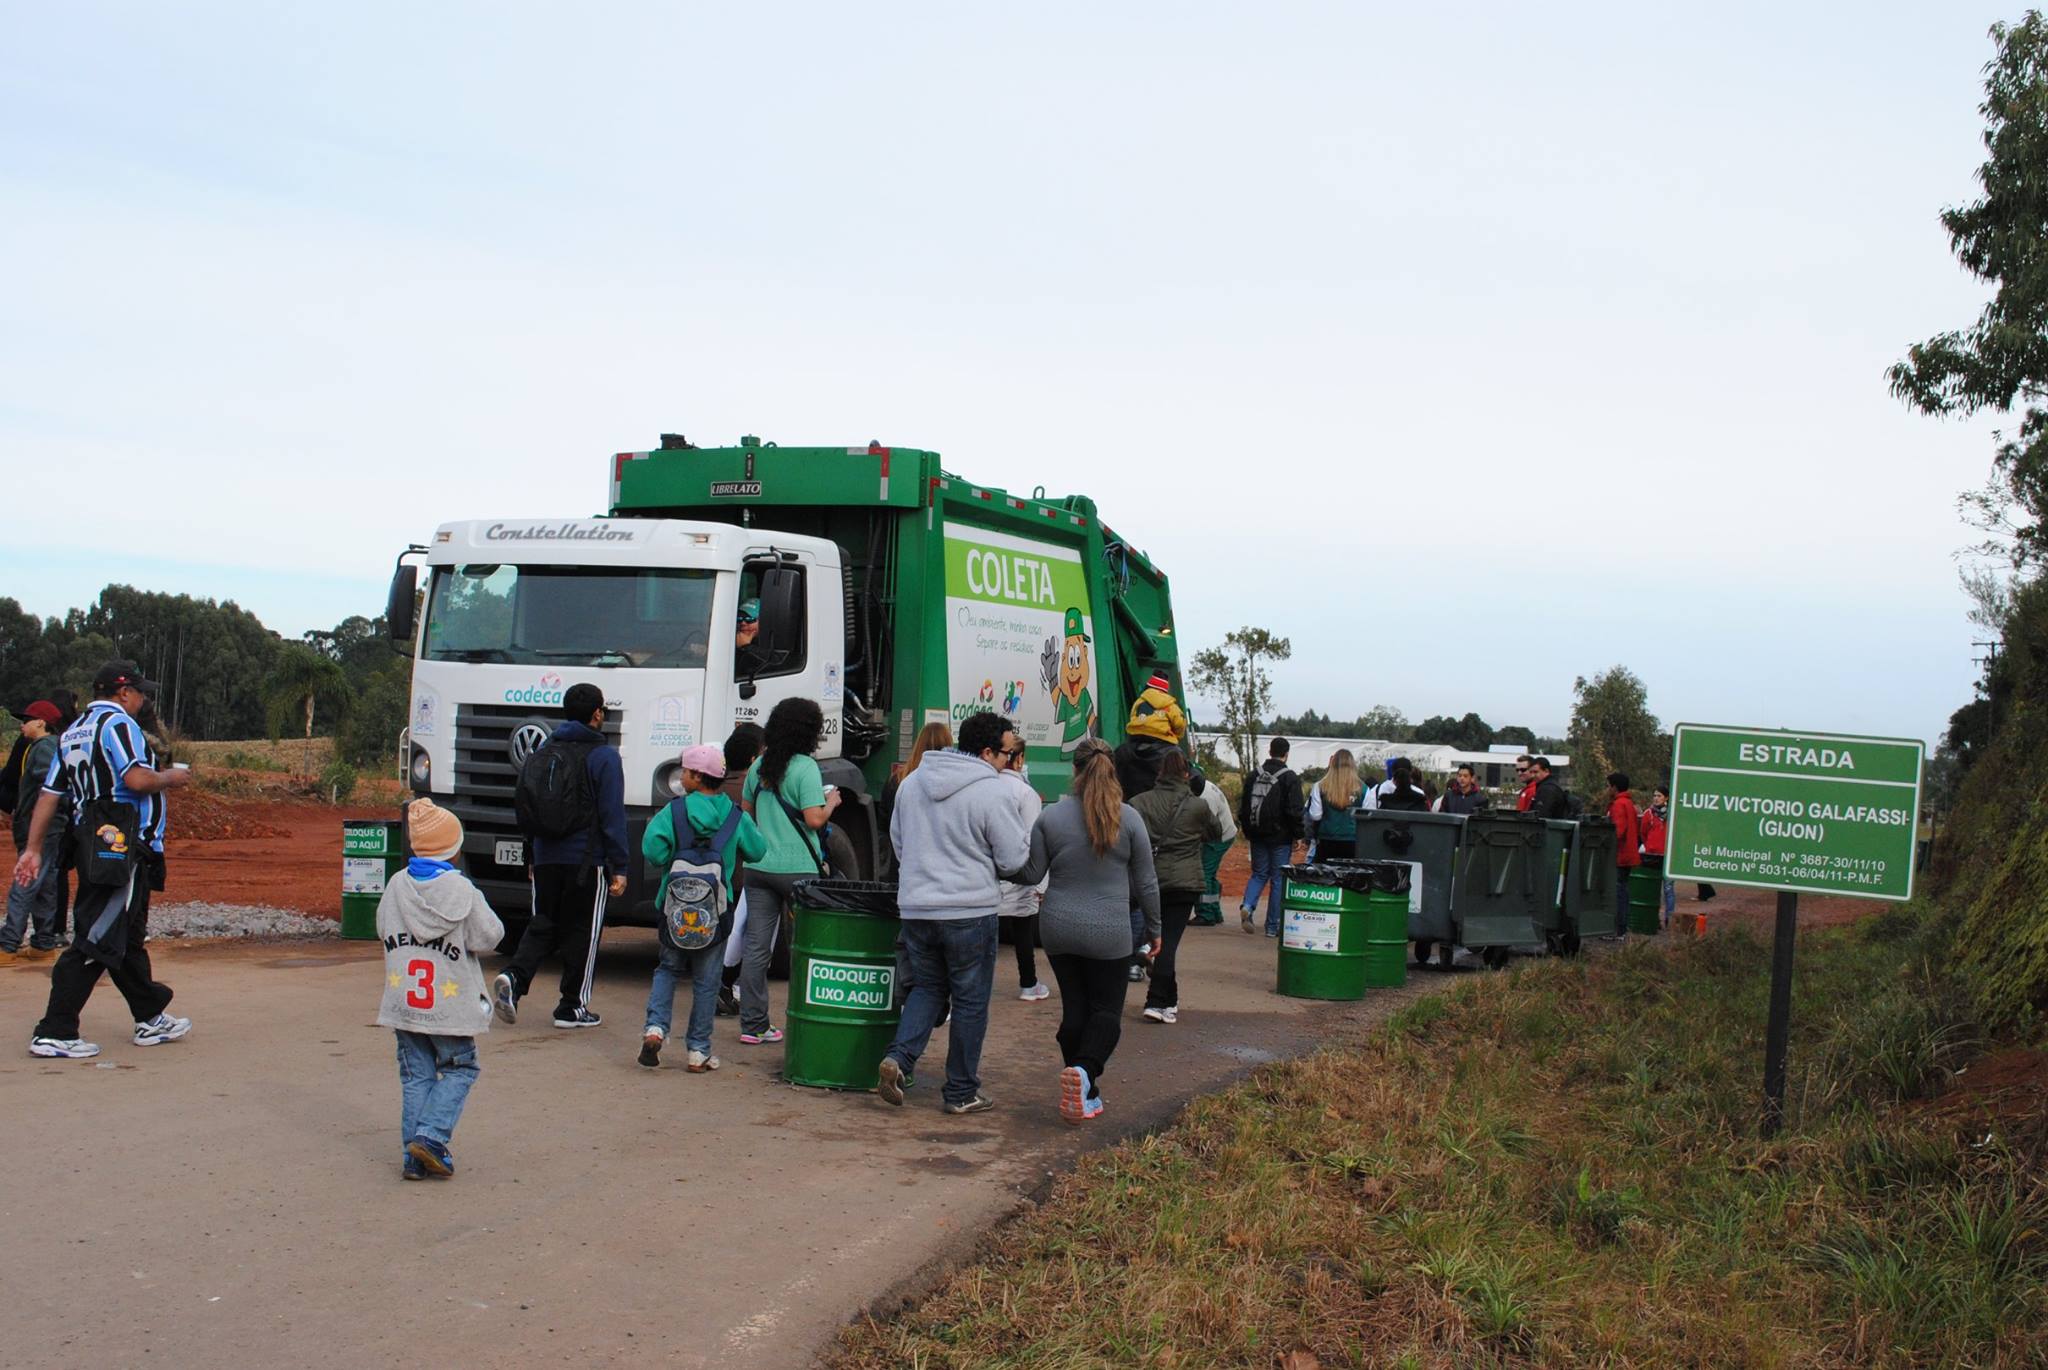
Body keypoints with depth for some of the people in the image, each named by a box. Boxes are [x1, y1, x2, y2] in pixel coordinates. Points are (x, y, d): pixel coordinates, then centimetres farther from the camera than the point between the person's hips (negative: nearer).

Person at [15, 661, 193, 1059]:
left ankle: (151, 1019, 29)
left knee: (127, 936, 17)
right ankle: (54, 1033, -10)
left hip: (92, 845, 10)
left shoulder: (73, 732, 18)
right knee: (97, 938, -9)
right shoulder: (118, 723, -9)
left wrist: (34, 849, 14)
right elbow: (137, 779, -23)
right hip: (123, 844, -10)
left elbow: (49, 794, 14)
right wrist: (170, 777, -3)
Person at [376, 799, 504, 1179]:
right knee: (459, 1070, 10)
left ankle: (414, 1155, 9)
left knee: (415, 1076, 11)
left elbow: (382, 930, 12)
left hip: (403, 1002, 4)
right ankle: (430, 1136, -6)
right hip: (449, 1005, -4)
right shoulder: (462, 891, -13)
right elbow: (488, 937, -8)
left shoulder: (396, 885, 2)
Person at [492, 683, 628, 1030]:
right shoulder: (603, 756, -8)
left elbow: (526, 810, 16)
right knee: (583, 932, 4)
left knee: (543, 925, 13)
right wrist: (619, 867, -7)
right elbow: (613, 816, -11)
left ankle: (513, 976, -11)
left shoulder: (544, 751, 12)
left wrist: (532, 858, 23)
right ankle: (572, 1007, 9)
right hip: (586, 860, -5)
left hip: (546, 858, 5)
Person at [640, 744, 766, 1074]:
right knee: (706, 981, 9)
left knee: (668, 969, 19)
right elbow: (757, 851, 8)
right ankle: (698, 1052, 11)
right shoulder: (735, 816, -2)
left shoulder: (674, 811, -8)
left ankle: (655, 1027, -1)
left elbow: (653, 850, -17)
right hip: (717, 910, 1)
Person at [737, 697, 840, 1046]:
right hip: (797, 869, -6)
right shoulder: (805, 768, -11)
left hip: (758, 866, 6)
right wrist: (831, 803, 2)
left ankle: (752, 1024, 5)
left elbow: (746, 810, 19)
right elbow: (814, 819, -16)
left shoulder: (760, 765, 9)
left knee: (756, 945, 4)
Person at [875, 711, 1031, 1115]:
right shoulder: (993, 791, -13)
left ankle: (898, 1057, -2)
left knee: (927, 987, 20)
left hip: (915, 907, 6)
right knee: (970, 1001, 7)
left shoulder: (912, 782, 8)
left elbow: (897, 840, 17)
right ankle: (961, 1093, 13)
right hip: (970, 910, -5)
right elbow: (1015, 859, -9)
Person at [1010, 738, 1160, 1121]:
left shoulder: (1050, 817, -5)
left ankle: (1086, 1096, 15)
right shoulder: (1129, 819, -6)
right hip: (1109, 932, -2)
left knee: (1074, 1009, 12)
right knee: (1106, 1009, 7)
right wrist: (1154, 928, 13)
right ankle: (1084, 1070, -19)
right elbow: (1146, 882, 1)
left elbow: (1032, 873, 1)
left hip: (1059, 931, 2)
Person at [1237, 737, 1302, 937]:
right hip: (1280, 837, -4)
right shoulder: (1290, 778, -10)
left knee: (1259, 874, 16)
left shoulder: (1255, 775, 6)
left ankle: (1247, 905, -11)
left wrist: (1246, 831, 19)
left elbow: (1243, 806, 12)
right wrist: (1297, 835, -3)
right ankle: (1273, 926, 5)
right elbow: (1295, 811, -12)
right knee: (1278, 879, 3)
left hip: (1257, 835, 4)